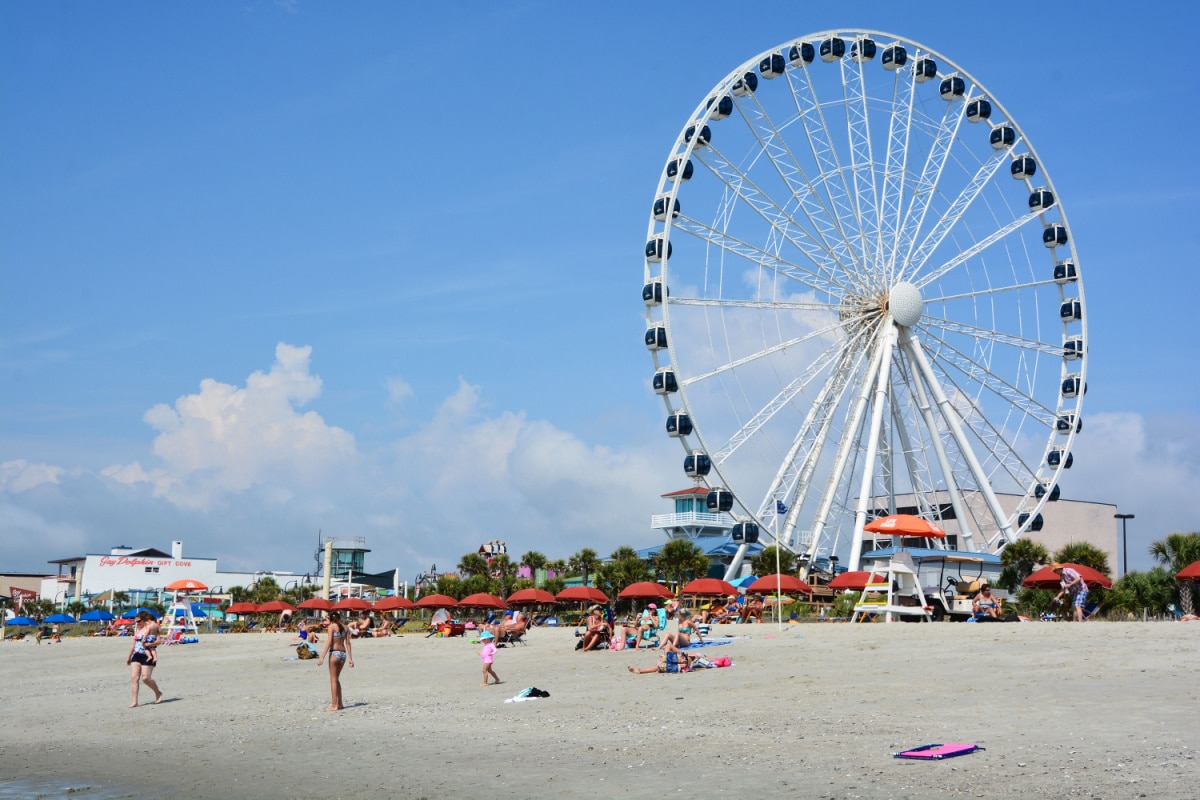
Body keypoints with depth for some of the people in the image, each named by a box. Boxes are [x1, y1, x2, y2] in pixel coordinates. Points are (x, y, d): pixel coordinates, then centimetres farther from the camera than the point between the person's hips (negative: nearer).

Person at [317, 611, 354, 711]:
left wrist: (322, 657, -14)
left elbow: (329, 642, -13)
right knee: (336, 679, 19)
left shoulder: (332, 626, -5)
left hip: (334, 653, -6)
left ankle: (334, 705, 0)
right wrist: (350, 658, 8)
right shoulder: (345, 627, 10)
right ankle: (339, 703, 22)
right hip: (343, 653, 6)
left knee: (333, 679, 1)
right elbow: (348, 643, 7)